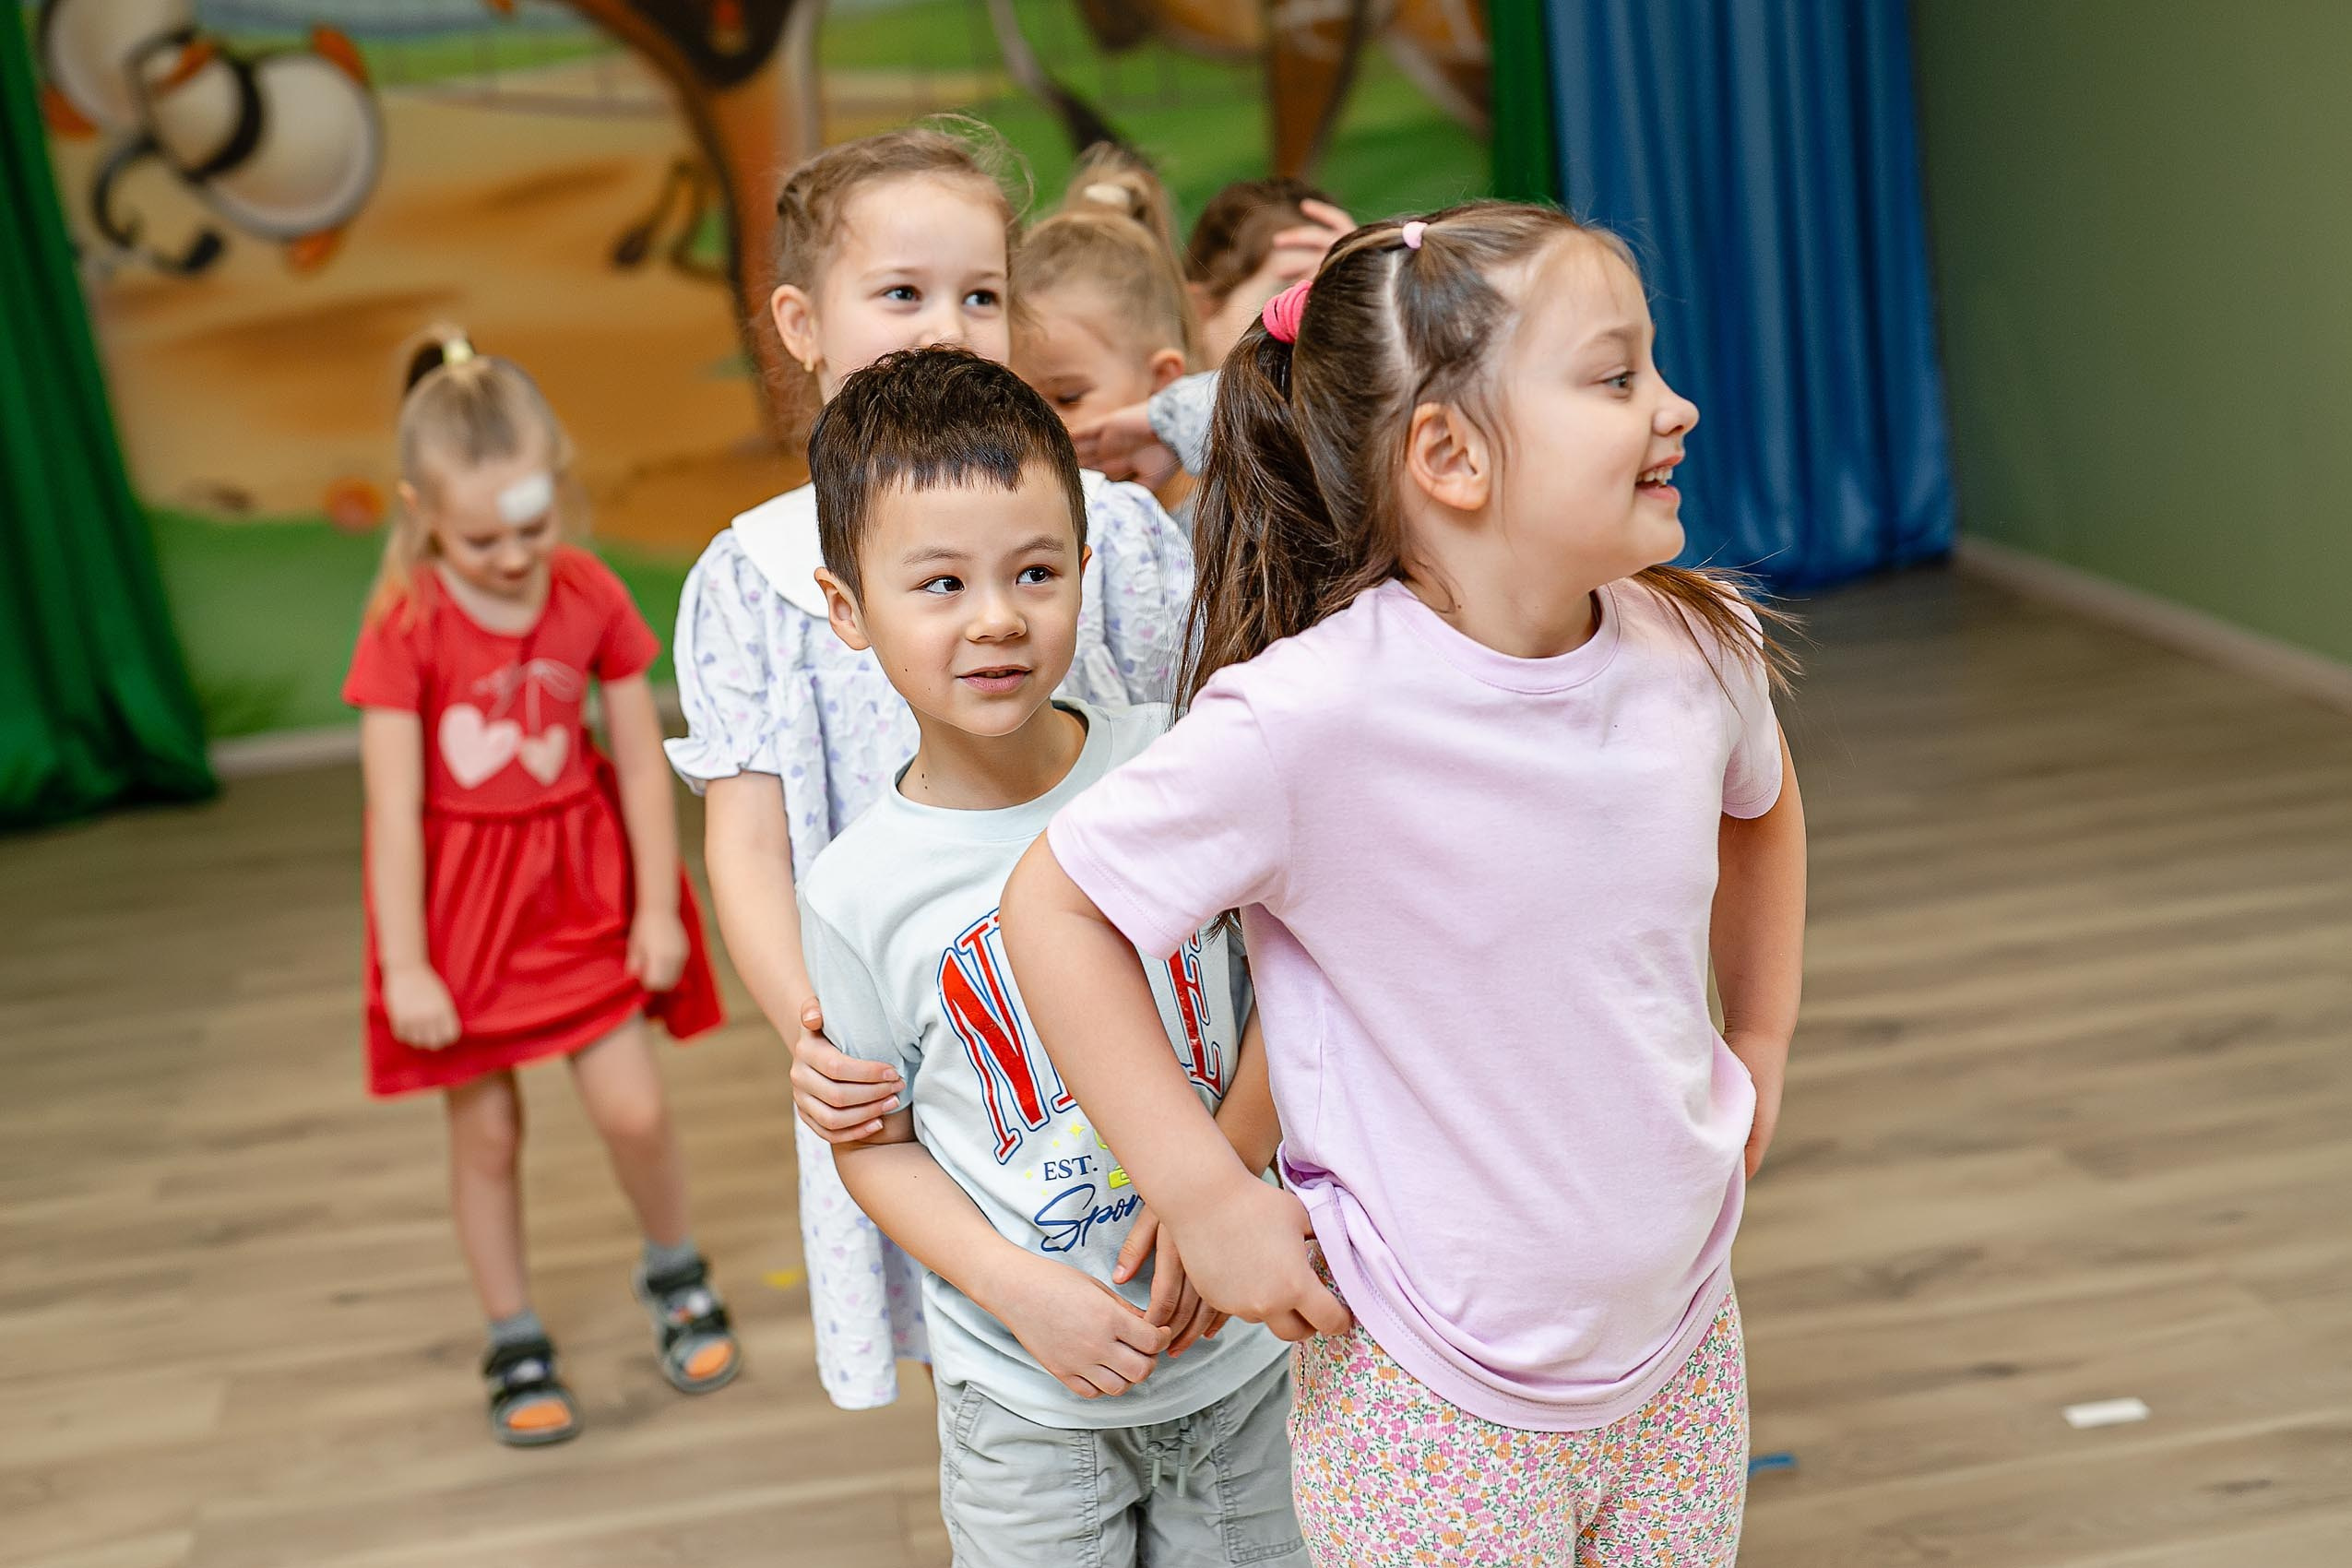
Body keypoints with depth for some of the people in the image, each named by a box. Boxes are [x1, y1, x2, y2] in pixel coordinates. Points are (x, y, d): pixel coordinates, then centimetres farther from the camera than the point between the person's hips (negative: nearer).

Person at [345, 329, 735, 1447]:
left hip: (580, 881, 2)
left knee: (633, 1111, -2)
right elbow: (395, 807, -15)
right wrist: (404, 965, -15)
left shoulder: (590, 597, -9)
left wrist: (658, 904, -1)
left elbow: (641, 761, -2)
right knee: (485, 1137, 7)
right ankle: (514, 1345, 26)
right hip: (458, 896, -2)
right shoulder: (406, 626, -17)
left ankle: (675, 1273, 28)